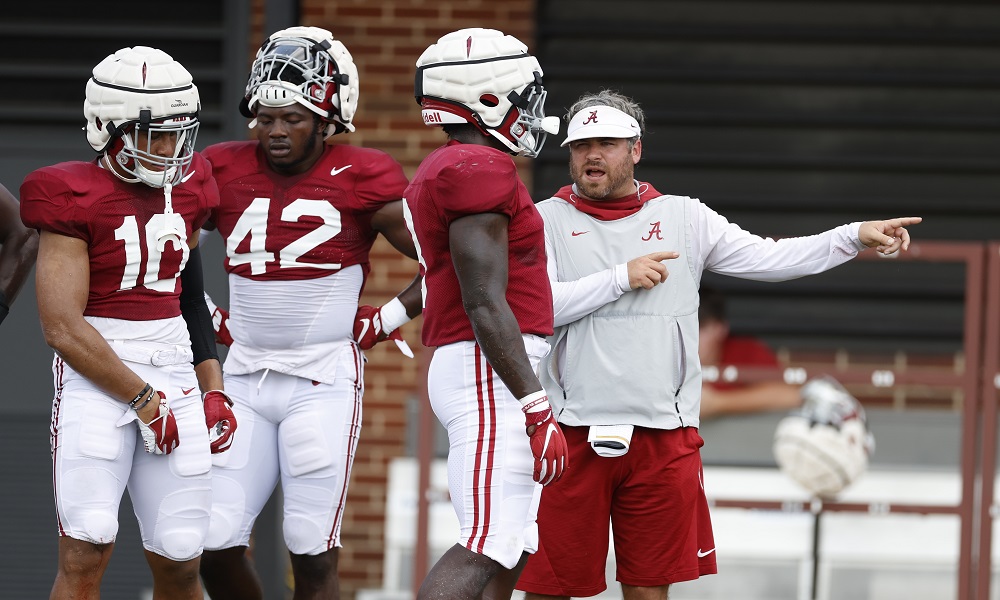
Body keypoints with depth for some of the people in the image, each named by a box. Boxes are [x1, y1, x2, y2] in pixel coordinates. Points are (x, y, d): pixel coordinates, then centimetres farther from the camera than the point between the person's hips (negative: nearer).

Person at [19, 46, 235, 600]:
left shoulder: (183, 190, 10)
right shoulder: (74, 200, -10)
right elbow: (63, 328, -13)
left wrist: (212, 390, 15)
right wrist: (143, 399, -11)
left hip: (174, 371, 6)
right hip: (95, 375, -6)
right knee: (85, 552, -15)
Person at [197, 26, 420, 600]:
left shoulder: (361, 181, -7)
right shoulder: (225, 172, 4)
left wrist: (390, 319, -3)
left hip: (324, 380, -4)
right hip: (246, 376, 4)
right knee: (215, 546, 0)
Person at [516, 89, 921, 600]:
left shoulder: (684, 219, 11)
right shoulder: (547, 221, 4)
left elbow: (769, 259, 7)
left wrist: (855, 237, -3)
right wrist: (621, 278, -11)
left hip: (663, 438, 2)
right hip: (572, 436, -2)